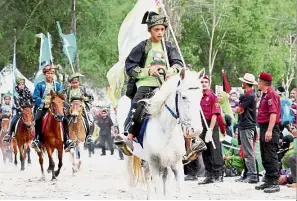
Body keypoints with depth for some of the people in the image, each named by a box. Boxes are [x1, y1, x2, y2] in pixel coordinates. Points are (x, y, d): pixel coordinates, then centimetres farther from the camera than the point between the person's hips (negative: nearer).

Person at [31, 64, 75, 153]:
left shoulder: (58, 85, 13)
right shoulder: (40, 85, 6)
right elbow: (35, 97, -2)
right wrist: (43, 101, -19)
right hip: (43, 108, -2)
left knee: (65, 119, -20)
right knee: (38, 119, -31)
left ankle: (67, 140, -19)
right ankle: (36, 139, -25)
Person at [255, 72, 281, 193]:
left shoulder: (271, 94, -13)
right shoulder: (264, 94, 18)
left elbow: (273, 113, -21)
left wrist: (269, 130, -27)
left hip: (270, 128, -10)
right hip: (264, 128, 10)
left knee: (271, 157, -10)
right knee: (265, 158, 13)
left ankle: (274, 183, -10)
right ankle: (268, 181, 20)